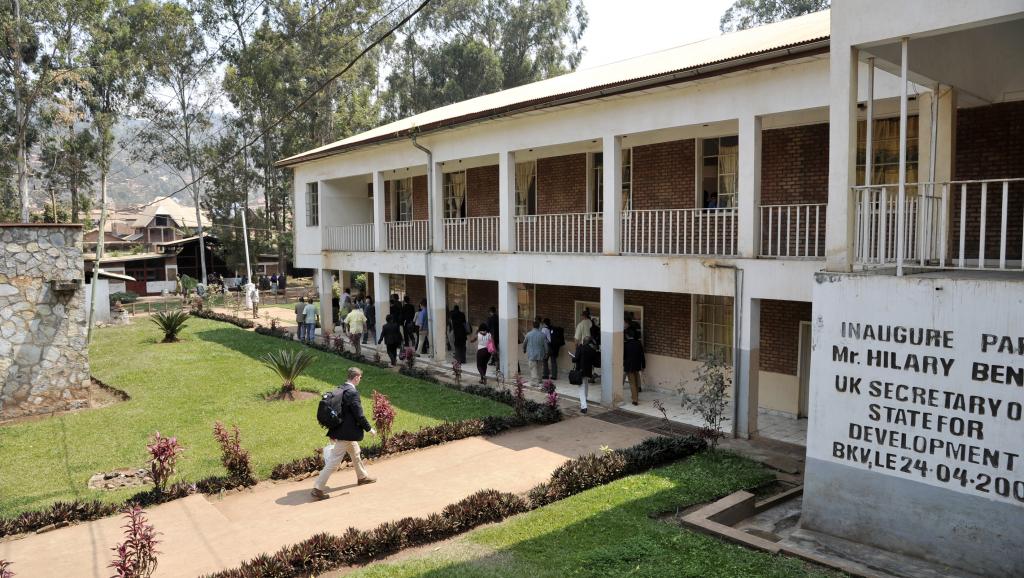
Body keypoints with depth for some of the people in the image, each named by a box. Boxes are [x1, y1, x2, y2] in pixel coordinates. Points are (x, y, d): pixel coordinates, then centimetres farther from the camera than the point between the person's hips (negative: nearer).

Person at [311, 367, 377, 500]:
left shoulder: (339, 390, 4)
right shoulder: (352, 393, -23)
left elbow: (335, 411, 11)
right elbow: (359, 415, -21)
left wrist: (332, 433, 19)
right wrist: (369, 429, -7)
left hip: (339, 431, 10)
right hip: (347, 434, -10)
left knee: (356, 454, 27)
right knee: (333, 462, -2)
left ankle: (362, 476, 44)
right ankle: (318, 488, 2)